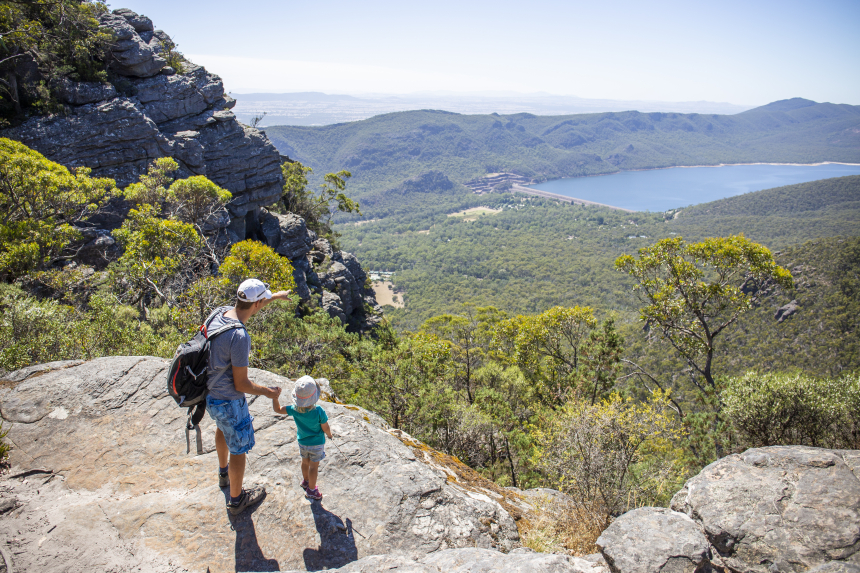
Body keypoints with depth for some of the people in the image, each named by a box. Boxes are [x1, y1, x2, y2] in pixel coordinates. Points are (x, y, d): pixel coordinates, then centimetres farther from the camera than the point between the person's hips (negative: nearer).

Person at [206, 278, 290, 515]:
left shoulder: (221, 312, -9)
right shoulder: (239, 336, -34)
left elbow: (248, 308, 16)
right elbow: (241, 384, -25)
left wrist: (275, 297, 29)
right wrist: (267, 392, -8)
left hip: (210, 392, 9)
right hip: (229, 401, -9)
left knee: (223, 429, 35)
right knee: (239, 448, 13)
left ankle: (224, 473, 60)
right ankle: (236, 499, 34)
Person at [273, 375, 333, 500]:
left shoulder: (295, 410, -24)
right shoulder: (319, 412, -31)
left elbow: (278, 409, -11)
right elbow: (325, 428, -17)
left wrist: (274, 397, -6)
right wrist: (330, 435, 2)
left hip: (302, 442, 4)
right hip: (317, 444, -4)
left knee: (305, 462, 27)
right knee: (313, 467, 14)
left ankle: (306, 481, 51)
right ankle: (311, 490, 30)